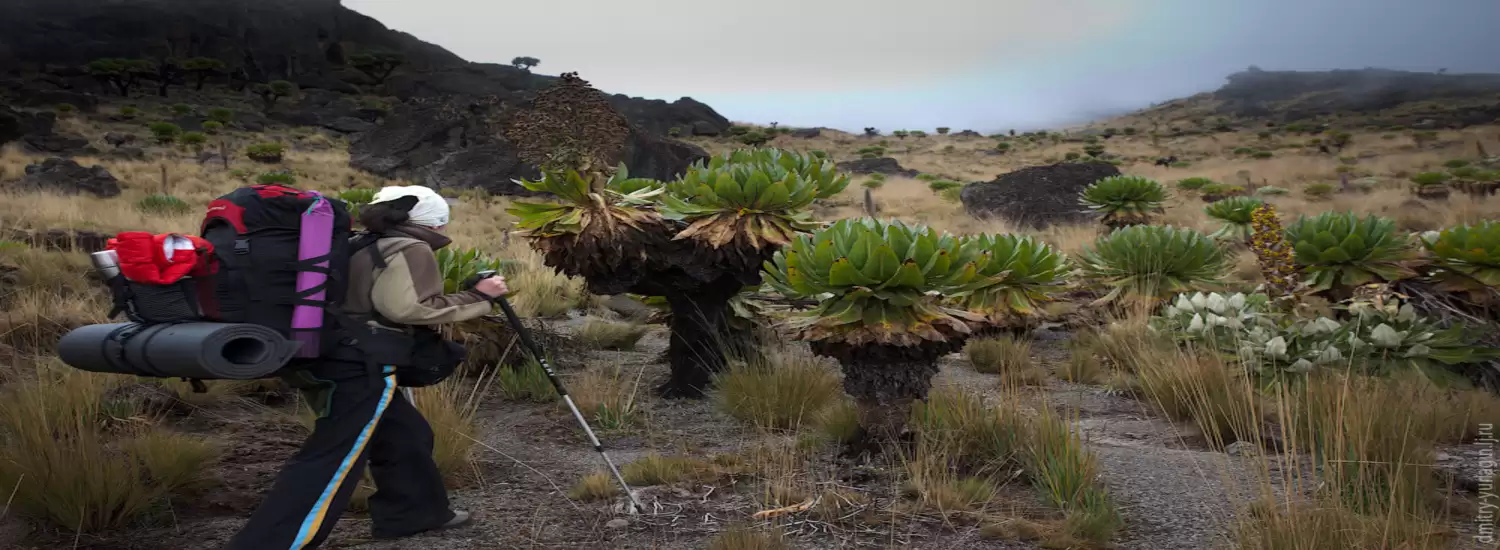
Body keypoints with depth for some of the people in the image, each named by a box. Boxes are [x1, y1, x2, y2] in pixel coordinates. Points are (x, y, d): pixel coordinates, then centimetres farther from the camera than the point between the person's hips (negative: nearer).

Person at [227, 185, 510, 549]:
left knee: (404, 433, 20)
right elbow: (413, 310, -18)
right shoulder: (410, 250, -6)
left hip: (329, 360, 10)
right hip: (358, 366, -10)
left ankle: (413, 513, 29)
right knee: (331, 460, -11)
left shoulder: (359, 245, 20)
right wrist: (478, 296, -10)